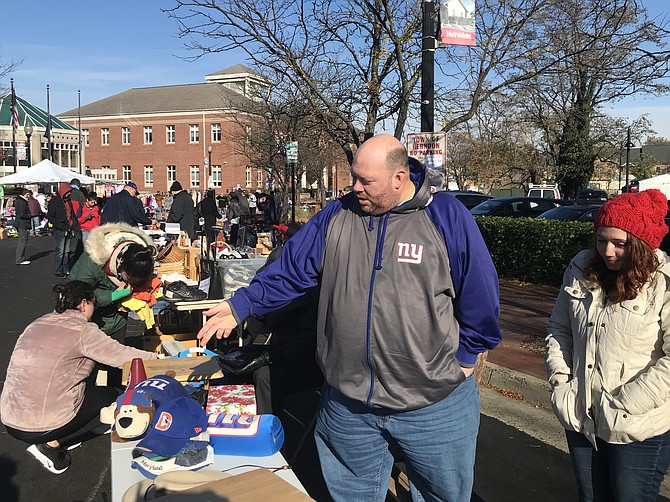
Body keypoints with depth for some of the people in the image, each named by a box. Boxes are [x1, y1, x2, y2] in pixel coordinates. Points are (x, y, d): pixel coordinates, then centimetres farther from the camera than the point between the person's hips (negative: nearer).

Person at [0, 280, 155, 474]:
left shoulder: (37, 324, 8)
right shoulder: (82, 331, -14)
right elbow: (121, 355, -11)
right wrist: (155, 358, 6)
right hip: (42, 428, -8)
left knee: (87, 376, 23)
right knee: (111, 397, 15)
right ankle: (51, 445, 4)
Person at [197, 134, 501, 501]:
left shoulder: (447, 217, -9)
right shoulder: (336, 216, 0)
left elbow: (481, 295, -3)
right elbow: (289, 271, 4)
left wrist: (465, 357, 0)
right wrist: (241, 306, -4)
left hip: (434, 406, -1)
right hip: (347, 404, 2)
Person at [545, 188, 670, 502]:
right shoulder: (580, 271, 0)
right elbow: (558, 329, 8)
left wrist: (623, 403, -21)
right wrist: (560, 381, -2)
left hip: (639, 431, -5)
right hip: (580, 420, 5)